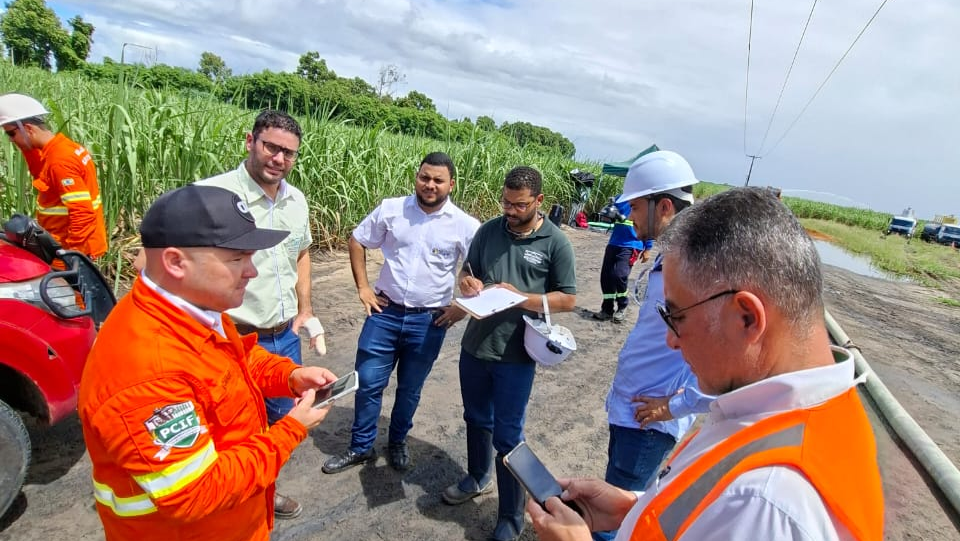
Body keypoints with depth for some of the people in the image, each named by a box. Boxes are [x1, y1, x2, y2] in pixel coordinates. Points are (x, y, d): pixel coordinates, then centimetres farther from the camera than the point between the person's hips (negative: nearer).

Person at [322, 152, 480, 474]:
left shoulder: (465, 226, -8)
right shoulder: (391, 209, -4)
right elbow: (357, 242, 7)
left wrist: (463, 307, -6)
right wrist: (362, 287, 1)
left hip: (429, 320, -1)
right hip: (385, 312, 1)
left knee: (410, 389, 15)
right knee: (368, 383, 7)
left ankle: (397, 442, 40)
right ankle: (361, 447, 28)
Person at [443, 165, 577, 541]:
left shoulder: (556, 243, -10)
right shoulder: (488, 230, 1)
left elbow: (568, 299, -7)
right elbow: (467, 273, 11)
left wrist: (521, 298, -19)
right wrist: (467, 283, -13)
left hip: (515, 355, -4)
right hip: (474, 345, 5)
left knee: (507, 436, 5)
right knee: (476, 419, 23)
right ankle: (478, 478, 49)